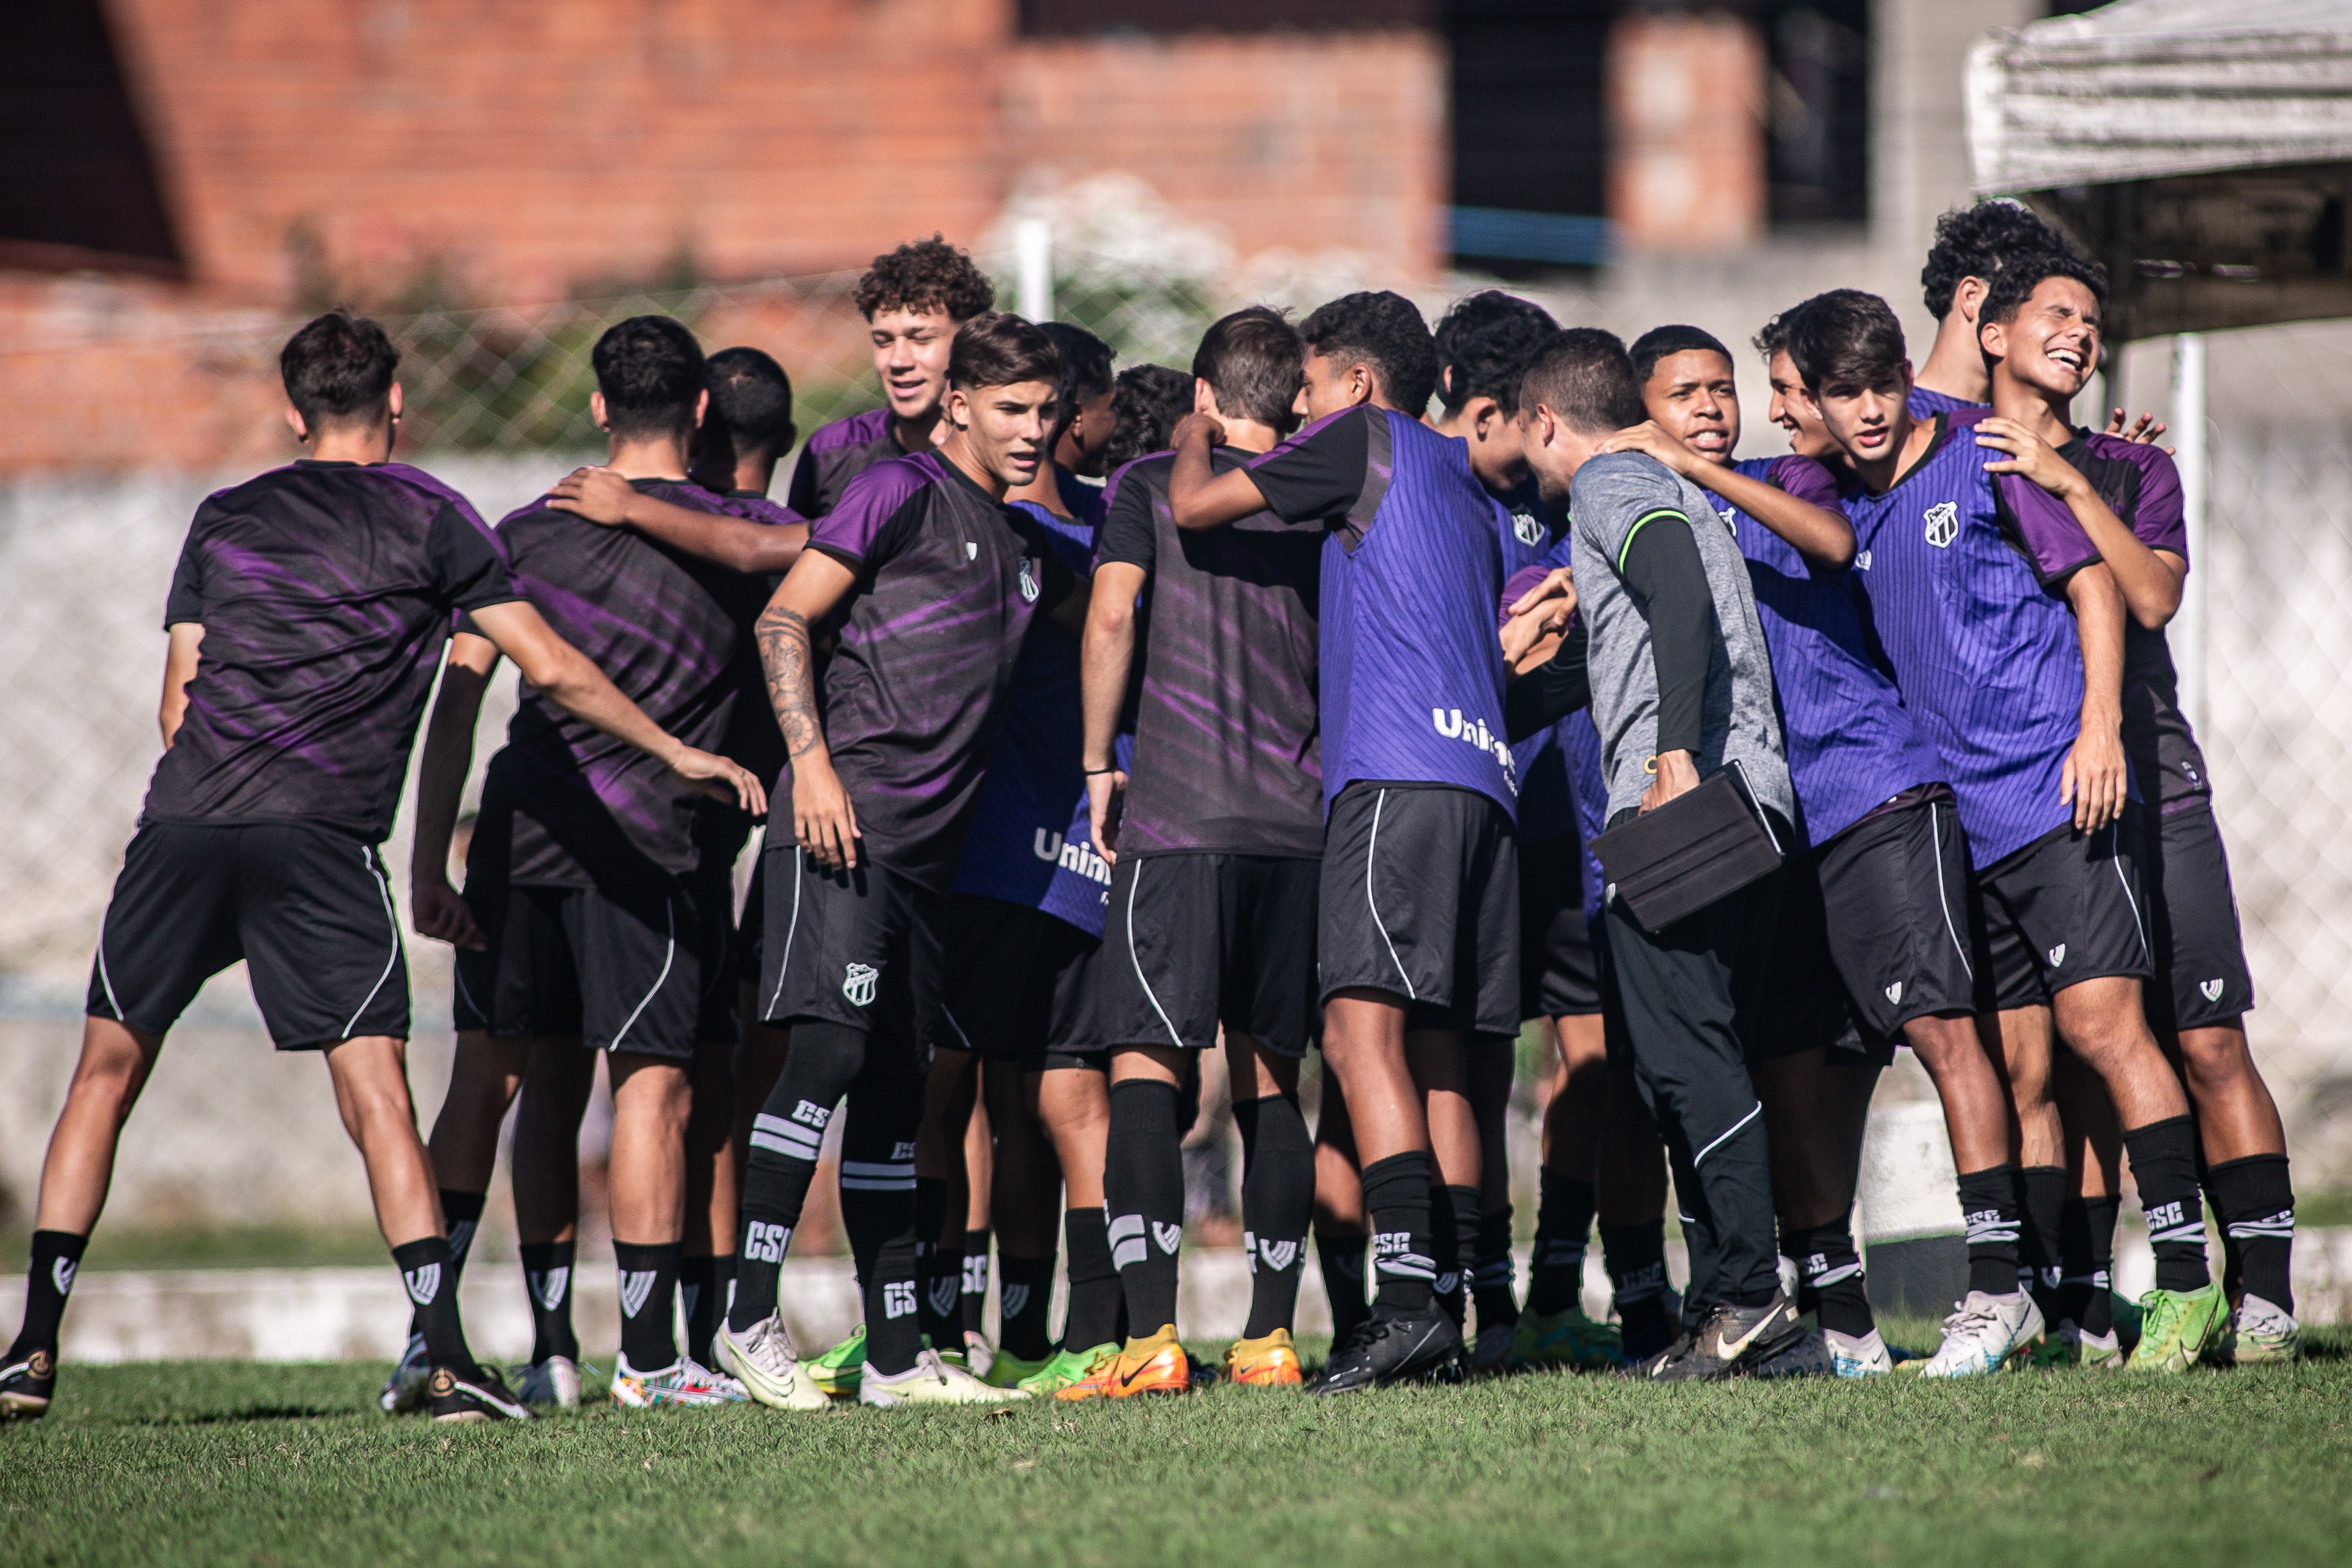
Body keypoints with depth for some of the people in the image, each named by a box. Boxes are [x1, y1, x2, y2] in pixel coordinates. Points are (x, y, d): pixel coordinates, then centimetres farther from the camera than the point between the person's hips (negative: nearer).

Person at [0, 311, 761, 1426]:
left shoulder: (224, 518, 19)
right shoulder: (428, 518, 9)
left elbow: (176, 702, 17)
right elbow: (553, 670, 6)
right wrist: (678, 755, 16)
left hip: (185, 824, 2)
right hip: (321, 840, -2)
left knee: (107, 1073, 11)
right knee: (375, 1092, -3)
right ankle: (446, 1361, -13)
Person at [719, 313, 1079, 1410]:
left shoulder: (1024, 545, 20)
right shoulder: (904, 493, -2)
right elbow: (784, 619, -6)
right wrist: (810, 758, -16)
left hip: (931, 841, 8)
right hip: (850, 814, -8)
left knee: (894, 1088, 9)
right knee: (830, 1051, -17)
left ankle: (896, 1355, 10)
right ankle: (750, 1318, -16)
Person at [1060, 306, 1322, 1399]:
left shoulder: (1150, 485, 3)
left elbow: (1112, 614, -8)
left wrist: (1100, 763, 0)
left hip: (1177, 815, -4)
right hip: (1300, 817, 4)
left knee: (1145, 1064, -5)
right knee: (1270, 1075, 10)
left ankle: (1152, 1338, -17)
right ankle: (1269, 1337, 7)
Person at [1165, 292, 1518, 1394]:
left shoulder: (1365, 439, 6)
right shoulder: (1461, 487, 28)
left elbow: (1195, 507, 7)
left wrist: (1195, 441, 30)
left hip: (1397, 768, -9)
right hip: (1480, 776, 9)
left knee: (1363, 1023, -17)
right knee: (1435, 1055, 7)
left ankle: (1408, 1296, -30)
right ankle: (1445, 1315, 2)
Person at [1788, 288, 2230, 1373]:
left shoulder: (1982, 461, 0)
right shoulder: (1849, 517, 16)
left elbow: (2095, 586, -3)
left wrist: (2098, 727, -13)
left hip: (2055, 788, -6)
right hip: (1961, 823, 6)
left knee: (2099, 1020, -14)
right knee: (2018, 1072, 6)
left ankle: (2186, 1280, -15)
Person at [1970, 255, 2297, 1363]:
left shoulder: (2131, 469, 13)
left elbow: (2150, 597, -3)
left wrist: (2068, 482, -10)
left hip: (2151, 787, 1)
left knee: (2208, 1047, -6)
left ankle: (2261, 1296, -5)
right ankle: (2084, 1304, 0)